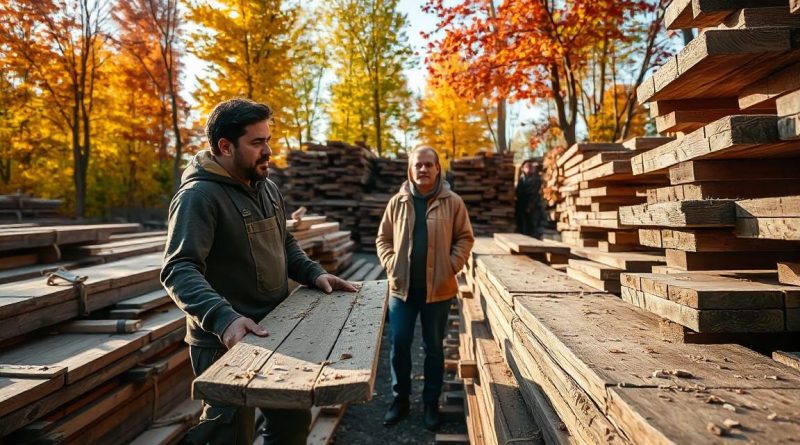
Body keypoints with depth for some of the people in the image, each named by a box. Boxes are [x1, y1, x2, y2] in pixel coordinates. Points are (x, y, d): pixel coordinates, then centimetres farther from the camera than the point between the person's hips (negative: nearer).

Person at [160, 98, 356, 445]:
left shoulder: (267, 188, 8)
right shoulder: (199, 195, -19)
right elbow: (179, 270, -28)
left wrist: (314, 274, 2)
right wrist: (223, 318, -42)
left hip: (275, 333, 9)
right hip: (227, 342, -8)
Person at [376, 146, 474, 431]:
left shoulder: (452, 202, -1)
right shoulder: (397, 202, 4)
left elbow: (464, 238, 1)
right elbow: (383, 239, 8)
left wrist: (451, 266, -10)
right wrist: (391, 265, -5)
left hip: (439, 288, -1)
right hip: (402, 287, 2)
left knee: (434, 347, 12)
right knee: (399, 344, 8)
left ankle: (431, 403, 29)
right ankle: (400, 399, 28)